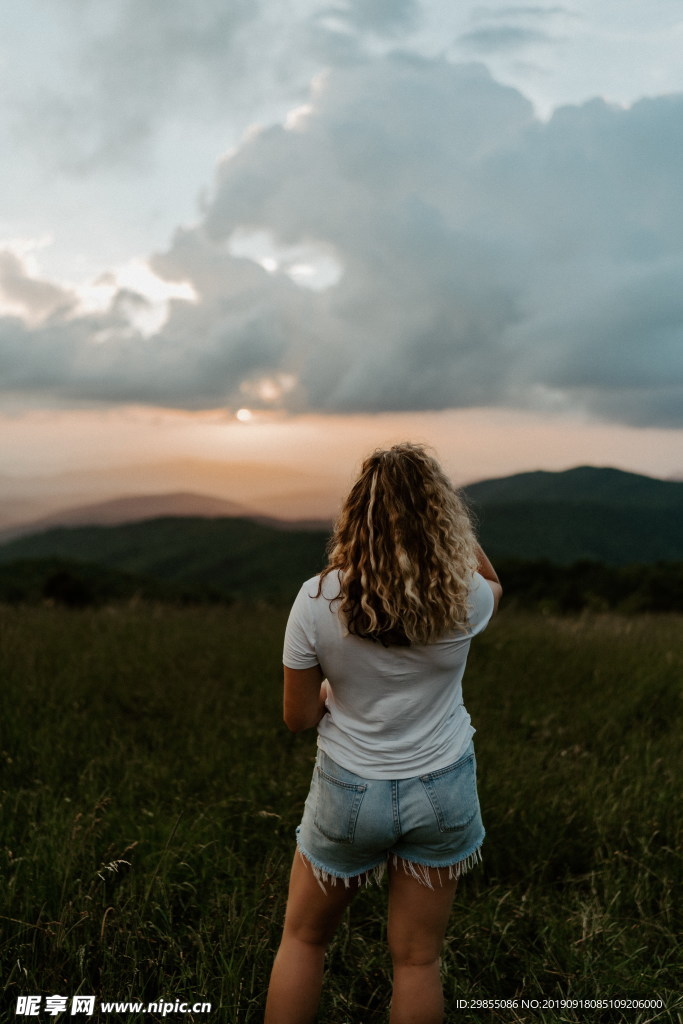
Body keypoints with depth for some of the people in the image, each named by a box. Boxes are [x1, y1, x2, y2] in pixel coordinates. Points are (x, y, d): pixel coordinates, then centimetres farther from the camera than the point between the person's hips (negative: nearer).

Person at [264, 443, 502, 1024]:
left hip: (349, 792, -1)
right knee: (417, 959, 15)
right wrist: (456, 527, 3)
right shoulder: (464, 599, -15)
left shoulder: (317, 600, -18)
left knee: (303, 938, 20)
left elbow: (298, 718, -8)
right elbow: (494, 586, 13)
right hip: (442, 791, 1)